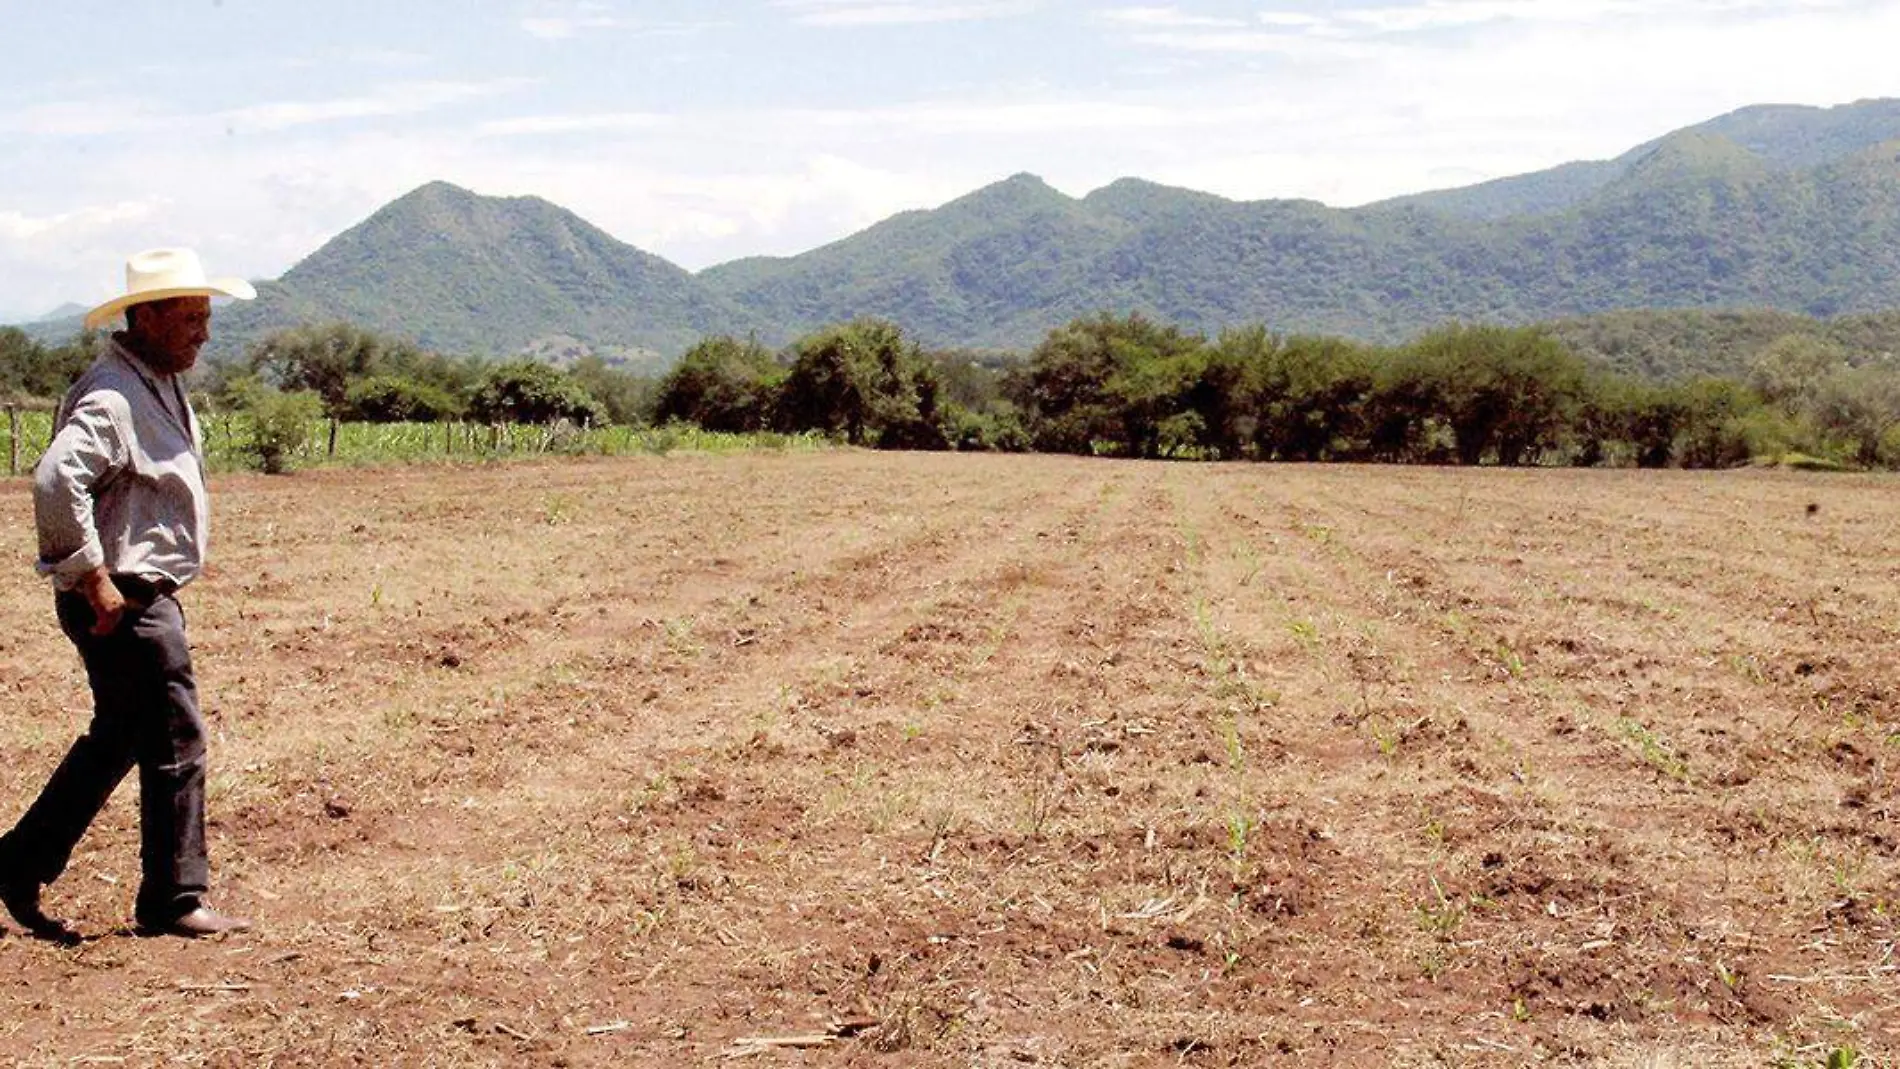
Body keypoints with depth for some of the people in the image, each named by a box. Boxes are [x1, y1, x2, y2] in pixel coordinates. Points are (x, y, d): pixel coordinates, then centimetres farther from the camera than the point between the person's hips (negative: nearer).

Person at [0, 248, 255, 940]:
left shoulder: (160, 386, 14)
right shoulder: (111, 396, -18)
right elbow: (56, 480, -32)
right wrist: (96, 581, -27)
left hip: (147, 593, 10)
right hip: (122, 601, -10)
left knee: (117, 739, 18)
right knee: (175, 741, -3)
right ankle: (174, 901, 8)